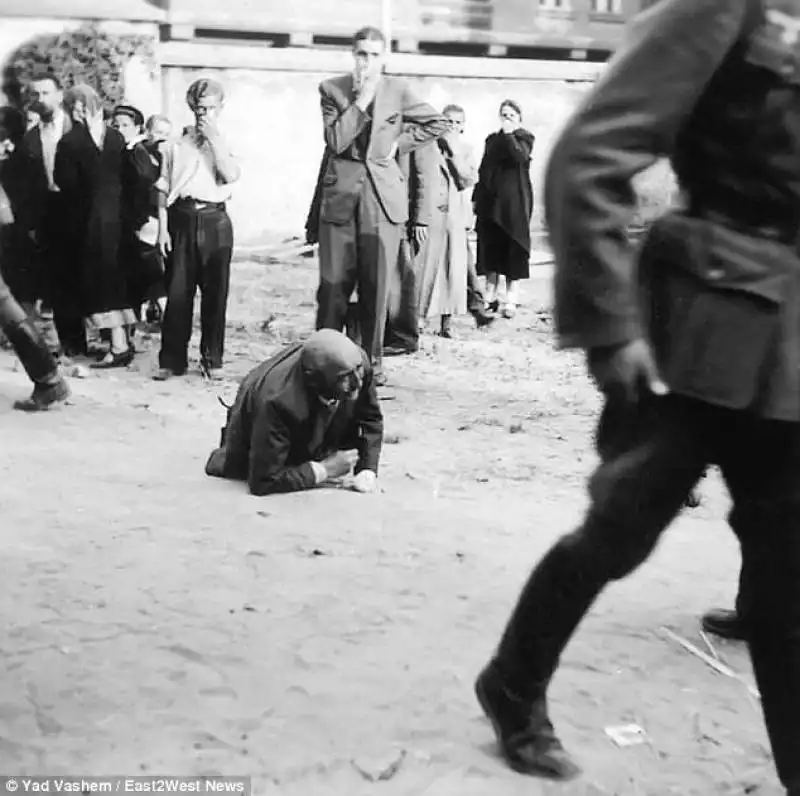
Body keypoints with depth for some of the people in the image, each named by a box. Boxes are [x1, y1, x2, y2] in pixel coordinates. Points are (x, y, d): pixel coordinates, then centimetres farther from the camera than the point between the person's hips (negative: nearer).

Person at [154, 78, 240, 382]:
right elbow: (163, 190, 9)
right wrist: (163, 228, 0)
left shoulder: (224, 144, 8)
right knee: (177, 292, -1)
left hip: (215, 222, 0)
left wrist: (213, 138, -10)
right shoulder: (178, 146, 10)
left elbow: (232, 175, -13)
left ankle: (212, 360, 13)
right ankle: (172, 360, 7)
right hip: (182, 220, 0)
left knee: (215, 293, 3)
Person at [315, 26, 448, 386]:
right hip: (341, 193, 0)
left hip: (383, 194, 0)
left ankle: (372, 362, 10)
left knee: (376, 284, 1)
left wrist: (399, 143, 5)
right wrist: (361, 100, -13)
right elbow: (335, 141, -9)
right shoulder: (332, 89, 3)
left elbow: (436, 123, 15)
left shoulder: (397, 90, 5)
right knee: (333, 282, -1)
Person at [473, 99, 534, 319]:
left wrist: (509, 135, -15)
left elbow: (520, 156, -19)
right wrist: (477, 197, 10)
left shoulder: (524, 138, 2)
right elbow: (483, 170, 16)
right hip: (490, 202, 5)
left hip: (514, 202, -4)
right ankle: (490, 297, 11)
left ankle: (510, 299, 0)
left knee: (513, 251, -3)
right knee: (490, 249, 5)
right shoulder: (493, 139, 15)